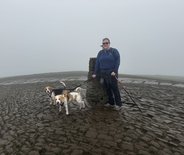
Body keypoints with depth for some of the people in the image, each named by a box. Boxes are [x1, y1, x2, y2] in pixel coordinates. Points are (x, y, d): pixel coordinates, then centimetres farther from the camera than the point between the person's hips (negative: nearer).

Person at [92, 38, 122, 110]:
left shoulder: (114, 51, 0)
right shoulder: (100, 53, 12)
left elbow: (117, 61, -7)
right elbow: (97, 63, 10)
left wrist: (115, 71, -16)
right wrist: (95, 73, 7)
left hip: (112, 73, -4)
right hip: (103, 73, 5)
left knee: (114, 88, -3)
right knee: (107, 89, 8)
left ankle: (118, 104, 7)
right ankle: (111, 102, 20)